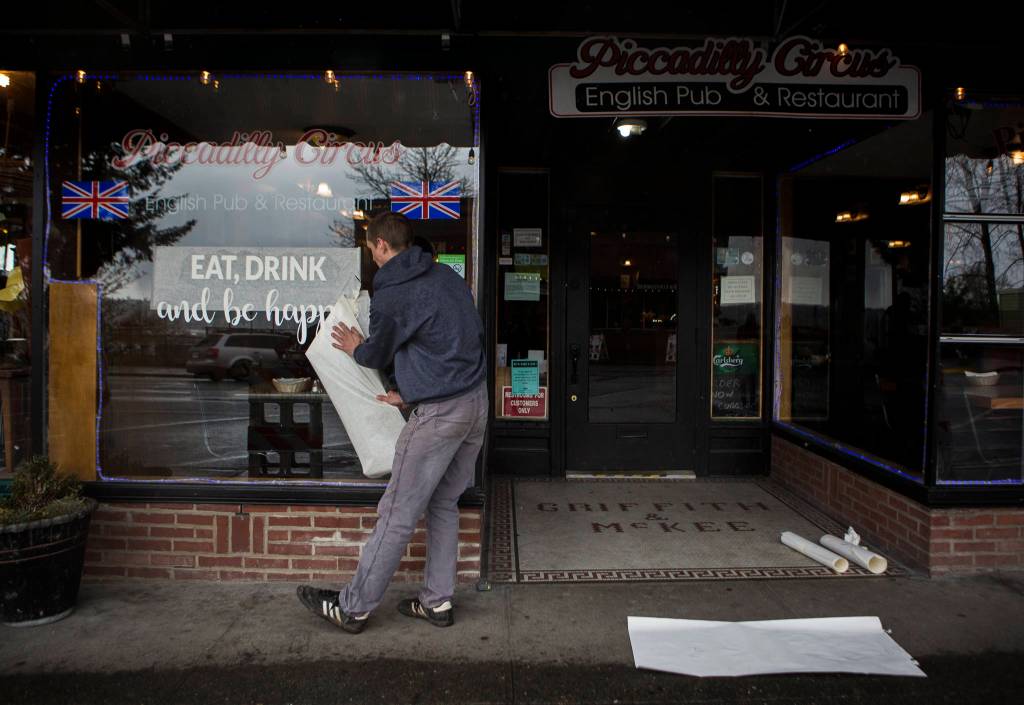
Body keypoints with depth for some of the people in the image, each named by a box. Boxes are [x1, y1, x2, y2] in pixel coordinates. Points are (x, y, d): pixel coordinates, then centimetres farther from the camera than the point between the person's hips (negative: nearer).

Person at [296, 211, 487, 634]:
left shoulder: (392, 295, -13)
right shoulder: (448, 276, 11)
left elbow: (376, 356, 3)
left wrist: (354, 348, 27)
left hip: (440, 413, -8)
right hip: (477, 401, 9)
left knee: (397, 515, 1)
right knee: (444, 504, 17)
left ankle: (353, 608, 15)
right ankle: (438, 601, 26)